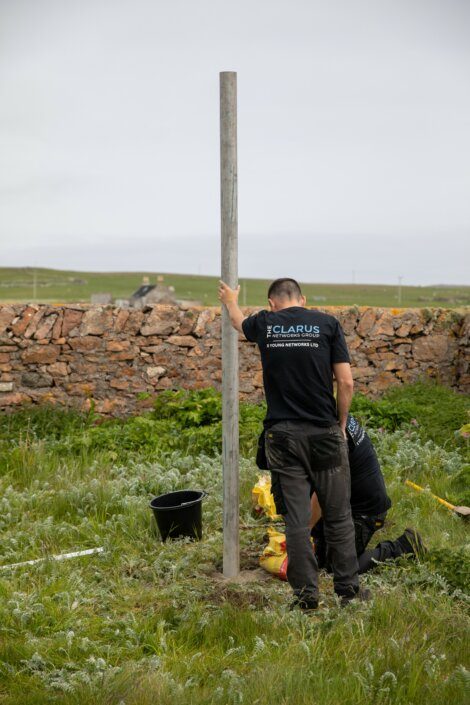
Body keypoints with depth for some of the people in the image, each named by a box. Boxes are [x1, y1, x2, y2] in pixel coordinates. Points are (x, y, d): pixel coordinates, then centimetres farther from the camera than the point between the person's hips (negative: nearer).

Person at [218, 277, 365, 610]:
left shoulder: (264, 324, 6)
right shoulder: (327, 323, 1)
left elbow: (239, 321, 31)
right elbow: (346, 383, -4)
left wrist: (231, 302, 53)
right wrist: (341, 424, 10)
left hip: (283, 435, 1)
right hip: (325, 433, -1)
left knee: (296, 519, 4)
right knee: (338, 515, 9)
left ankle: (306, 595, 8)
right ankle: (348, 589, 16)